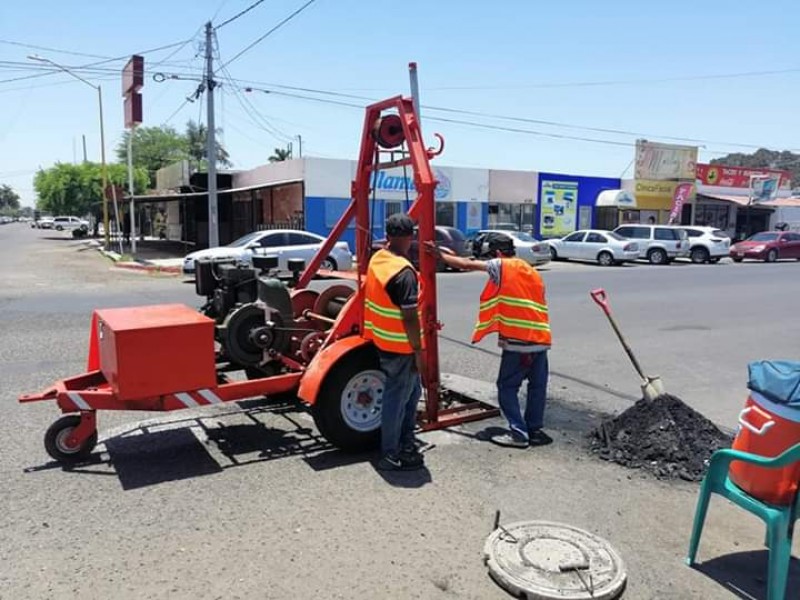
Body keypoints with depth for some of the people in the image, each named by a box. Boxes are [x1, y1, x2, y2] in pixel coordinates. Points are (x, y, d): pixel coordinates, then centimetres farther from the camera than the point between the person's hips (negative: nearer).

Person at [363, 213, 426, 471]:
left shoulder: (377, 259, 2)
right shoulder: (404, 272, -24)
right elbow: (409, 317, -23)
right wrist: (418, 351, -17)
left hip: (382, 340, 9)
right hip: (400, 346, -9)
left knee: (412, 391, 22)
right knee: (397, 399, 4)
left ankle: (406, 441, 35)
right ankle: (391, 456, 18)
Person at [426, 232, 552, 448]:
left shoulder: (501, 266, -3)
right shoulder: (532, 272, 17)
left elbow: (466, 265, -3)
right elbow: (538, 304, 17)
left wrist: (440, 254, 7)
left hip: (518, 342, -7)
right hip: (541, 340, 7)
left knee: (507, 387, 4)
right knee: (537, 386, 14)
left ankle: (518, 433, 4)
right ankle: (535, 430, 21)